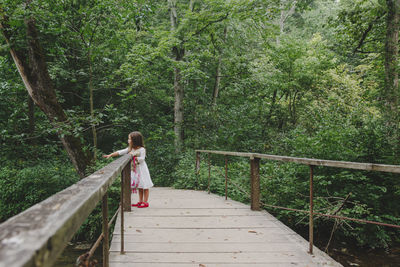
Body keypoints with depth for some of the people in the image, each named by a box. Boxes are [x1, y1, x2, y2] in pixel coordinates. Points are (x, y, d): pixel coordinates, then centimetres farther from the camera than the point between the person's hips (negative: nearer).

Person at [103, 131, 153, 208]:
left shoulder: (142, 149, -14)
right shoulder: (130, 149, 4)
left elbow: (142, 159, -18)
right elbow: (120, 152, 1)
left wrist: (133, 156, -22)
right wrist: (110, 155, -4)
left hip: (141, 170, -6)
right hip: (135, 170, 7)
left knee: (145, 186, 0)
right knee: (139, 186, 13)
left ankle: (145, 202, 6)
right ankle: (140, 201, 21)